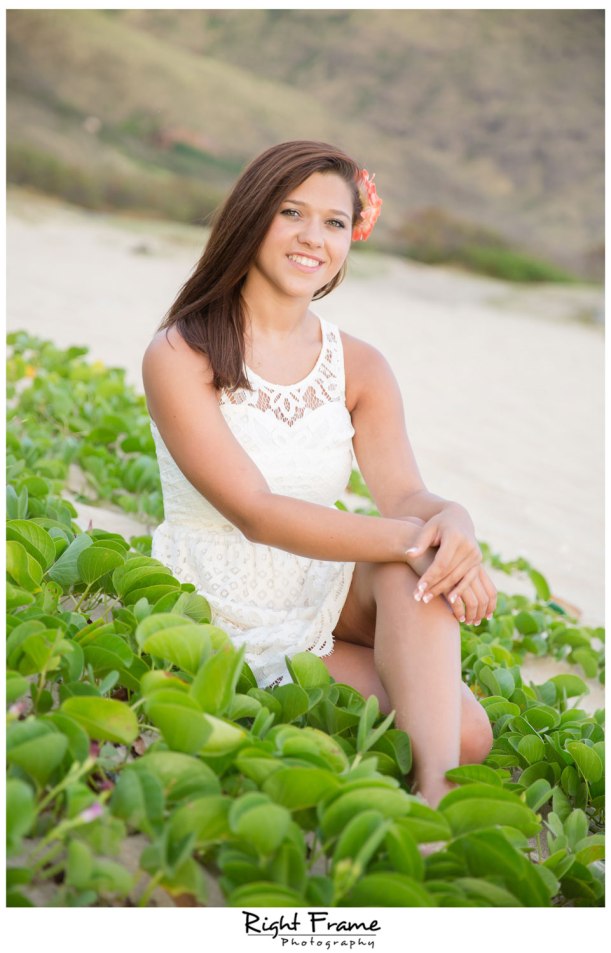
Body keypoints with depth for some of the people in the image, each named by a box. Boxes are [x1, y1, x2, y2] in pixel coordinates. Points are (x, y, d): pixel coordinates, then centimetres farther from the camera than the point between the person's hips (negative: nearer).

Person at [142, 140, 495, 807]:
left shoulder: (360, 369, 3)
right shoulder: (180, 356, -13)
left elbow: (405, 494, -11)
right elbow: (254, 512, -24)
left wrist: (451, 523, -38)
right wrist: (409, 538, -36)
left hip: (326, 607, 5)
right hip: (224, 624, -4)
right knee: (460, 728, -19)